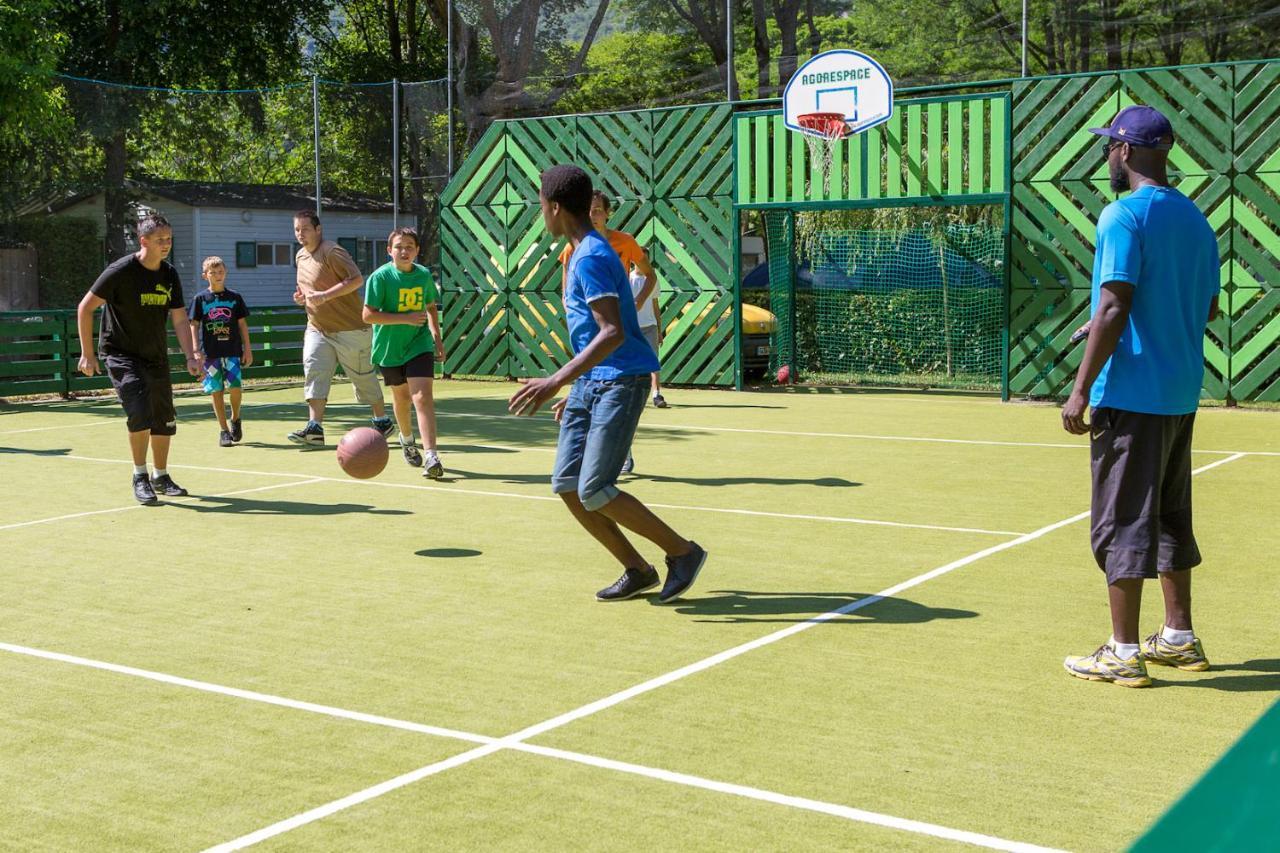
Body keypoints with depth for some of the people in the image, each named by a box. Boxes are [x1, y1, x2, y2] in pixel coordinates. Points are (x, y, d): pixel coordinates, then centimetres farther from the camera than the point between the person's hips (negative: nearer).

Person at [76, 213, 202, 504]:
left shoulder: (170, 275, 0)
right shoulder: (121, 271, -17)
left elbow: (179, 319, 4)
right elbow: (85, 308, -12)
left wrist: (191, 355, -10)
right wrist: (87, 354, -14)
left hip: (156, 357, 6)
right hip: (120, 354, -6)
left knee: (165, 420, 9)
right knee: (140, 411, -22)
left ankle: (160, 477, 27)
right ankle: (140, 477, -7)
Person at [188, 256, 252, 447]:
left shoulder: (234, 297, 6)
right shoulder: (200, 299, 3)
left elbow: (242, 324, 10)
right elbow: (194, 326, 4)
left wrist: (247, 349, 7)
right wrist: (196, 351, -4)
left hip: (232, 351, 0)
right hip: (210, 353, 0)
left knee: (235, 387, -10)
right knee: (216, 391, 1)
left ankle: (235, 419, 17)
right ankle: (224, 430, 10)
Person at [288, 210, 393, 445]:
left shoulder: (332, 252, -15)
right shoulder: (301, 256, 12)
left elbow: (357, 279, -24)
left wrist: (325, 295, -29)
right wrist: (303, 296, 5)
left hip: (350, 329, -7)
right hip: (317, 329, 7)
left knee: (363, 376, 4)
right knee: (314, 369, -10)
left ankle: (382, 421, 20)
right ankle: (315, 427, -15)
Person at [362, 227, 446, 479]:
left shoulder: (424, 275, 0)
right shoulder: (380, 277, -12)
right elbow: (368, 315, -16)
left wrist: (437, 336, 10)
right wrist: (405, 318, -21)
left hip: (419, 345, 1)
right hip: (390, 348, -1)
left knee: (422, 397, -15)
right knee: (401, 397, 16)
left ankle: (431, 457, -20)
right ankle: (407, 439, 46)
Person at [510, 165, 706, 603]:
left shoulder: (591, 258, -16)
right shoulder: (581, 255, 16)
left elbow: (613, 333, -26)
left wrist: (556, 382, -31)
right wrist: (574, 388, 27)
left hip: (619, 382, -10)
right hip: (590, 384, 10)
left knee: (594, 491, -11)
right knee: (566, 485, 4)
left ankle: (683, 552, 4)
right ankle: (638, 571, 14)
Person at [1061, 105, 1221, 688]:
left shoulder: (1123, 216, -13)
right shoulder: (1195, 219, 12)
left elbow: (1113, 308, -20)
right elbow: (1209, 309, 17)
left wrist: (1081, 389, -17)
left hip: (1130, 395, -8)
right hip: (1181, 394, 8)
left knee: (1123, 521, -3)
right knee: (1170, 518, 17)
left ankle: (1123, 654, 2)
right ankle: (1180, 639, 26)